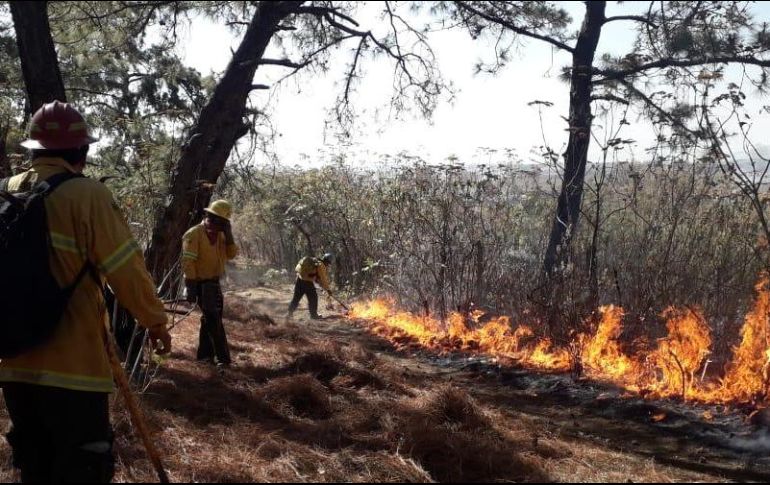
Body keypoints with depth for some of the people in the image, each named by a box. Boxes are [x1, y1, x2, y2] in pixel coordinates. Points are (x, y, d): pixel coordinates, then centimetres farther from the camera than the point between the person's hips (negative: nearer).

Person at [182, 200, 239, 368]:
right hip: (201, 283, -8)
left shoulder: (220, 235, 8)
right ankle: (223, 358, -7)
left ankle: (205, 353, 25)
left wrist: (228, 235, -8)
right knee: (214, 320, -9)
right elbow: (188, 262, -19)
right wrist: (191, 287, -23)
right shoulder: (194, 234, -16)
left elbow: (231, 255, 4)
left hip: (214, 282, 8)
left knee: (211, 319, 14)